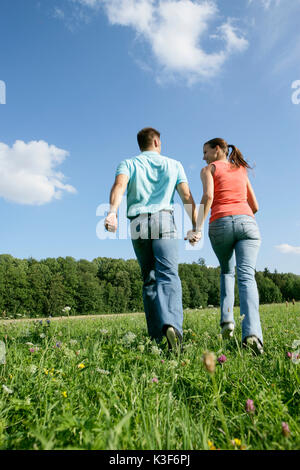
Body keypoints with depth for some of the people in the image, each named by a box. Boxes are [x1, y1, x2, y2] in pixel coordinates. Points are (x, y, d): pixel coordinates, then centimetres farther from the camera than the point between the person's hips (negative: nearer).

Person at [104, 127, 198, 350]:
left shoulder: (128, 163, 17)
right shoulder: (174, 164, 20)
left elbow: (119, 185, -6)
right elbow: (187, 196, 8)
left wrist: (112, 212, -22)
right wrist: (195, 227, 7)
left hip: (138, 223, 2)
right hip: (164, 219, -1)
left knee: (149, 279, 10)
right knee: (169, 276, -11)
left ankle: (156, 336, 10)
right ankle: (172, 325, -35)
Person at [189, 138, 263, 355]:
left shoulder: (209, 169, 14)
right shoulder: (242, 171, 27)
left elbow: (208, 196, -7)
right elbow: (255, 207, 24)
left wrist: (198, 227, -14)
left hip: (220, 224, -2)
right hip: (246, 222, 2)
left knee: (227, 272, 21)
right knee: (246, 276, -10)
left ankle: (227, 319, 5)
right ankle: (252, 333, -28)